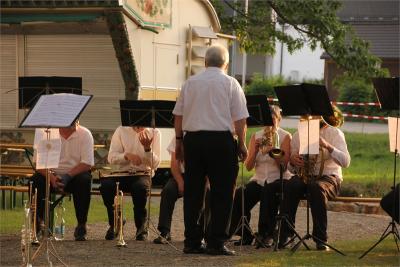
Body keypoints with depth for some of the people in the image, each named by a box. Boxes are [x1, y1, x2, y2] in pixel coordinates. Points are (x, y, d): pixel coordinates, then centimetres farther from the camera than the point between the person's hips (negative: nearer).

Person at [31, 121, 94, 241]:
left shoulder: (84, 134, -5)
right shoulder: (45, 133, -5)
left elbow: (87, 163, -11)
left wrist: (67, 176, -26)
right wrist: (51, 177, -28)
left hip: (75, 174, 0)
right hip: (51, 174, 0)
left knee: (84, 180, -33)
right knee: (36, 180, -29)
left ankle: (81, 226, -23)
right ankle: (37, 221, -16)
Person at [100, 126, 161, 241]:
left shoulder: (154, 133, 3)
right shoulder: (121, 130, 6)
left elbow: (154, 165, -3)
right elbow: (111, 157, -2)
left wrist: (147, 148, -20)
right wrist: (127, 155, -21)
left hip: (143, 174, -2)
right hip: (122, 173, 2)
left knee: (140, 187, -37)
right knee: (106, 185, -30)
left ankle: (141, 227, -16)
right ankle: (114, 223, -5)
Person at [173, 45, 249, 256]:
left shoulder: (190, 83, 9)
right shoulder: (230, 84, -1)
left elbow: (178, 115, 9)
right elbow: (240, 119, -4)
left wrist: (179, 141, 17)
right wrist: (242, 144, 5)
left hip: (192, 139, 4)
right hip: (221, 139, -4)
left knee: (193, 191, 8)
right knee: (221, 193, 1)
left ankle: (192, 241, 11)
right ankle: (216, 242, -2)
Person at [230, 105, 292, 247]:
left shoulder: (285, 136, 1)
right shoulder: (255, 137, 11)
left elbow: (284, 165, -10)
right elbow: (248, 166, 4)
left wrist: (272, 150, -24)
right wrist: (255, 150, -13)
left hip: (279, 179, -4)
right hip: (259, 180, 4)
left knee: (268, 191, -38)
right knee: (238, 196, -24)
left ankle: (266, 235, -30)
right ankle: (245, 235, -7)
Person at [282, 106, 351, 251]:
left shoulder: (334, 133, 0)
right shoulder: (298, 135, 11)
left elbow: (345, 162, -14)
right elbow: (291, 167, 15)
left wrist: (327, 146, -28)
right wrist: (292, 161, -11)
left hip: (328, 177, -3)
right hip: (303, 177, 3)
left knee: (317, 188, -38)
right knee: (290, 186, -32)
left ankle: (321, 239, -34)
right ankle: (285, 234, -27)